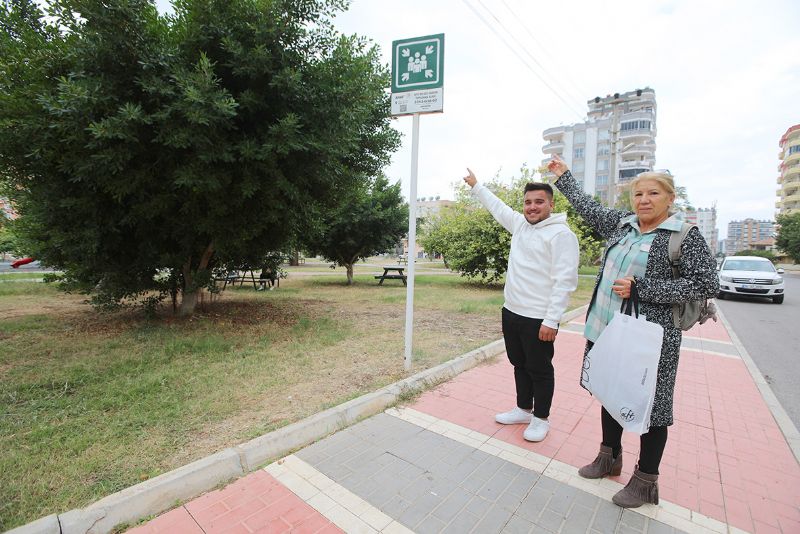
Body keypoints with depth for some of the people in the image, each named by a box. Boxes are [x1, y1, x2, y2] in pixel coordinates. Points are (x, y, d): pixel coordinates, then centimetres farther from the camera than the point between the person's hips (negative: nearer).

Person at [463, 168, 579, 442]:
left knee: (540, 371, 9)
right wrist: (476, 186, 35)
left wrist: (551, 320, -21)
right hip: (511, 312, 8)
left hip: (538, 319, -7)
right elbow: (498, 207, 26)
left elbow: (564, 281, -18)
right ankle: (523, 410, 38)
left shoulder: (561, 234, -13)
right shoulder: (520, 225, 9)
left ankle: (541, 419, 29)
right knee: (519, 365, 20)